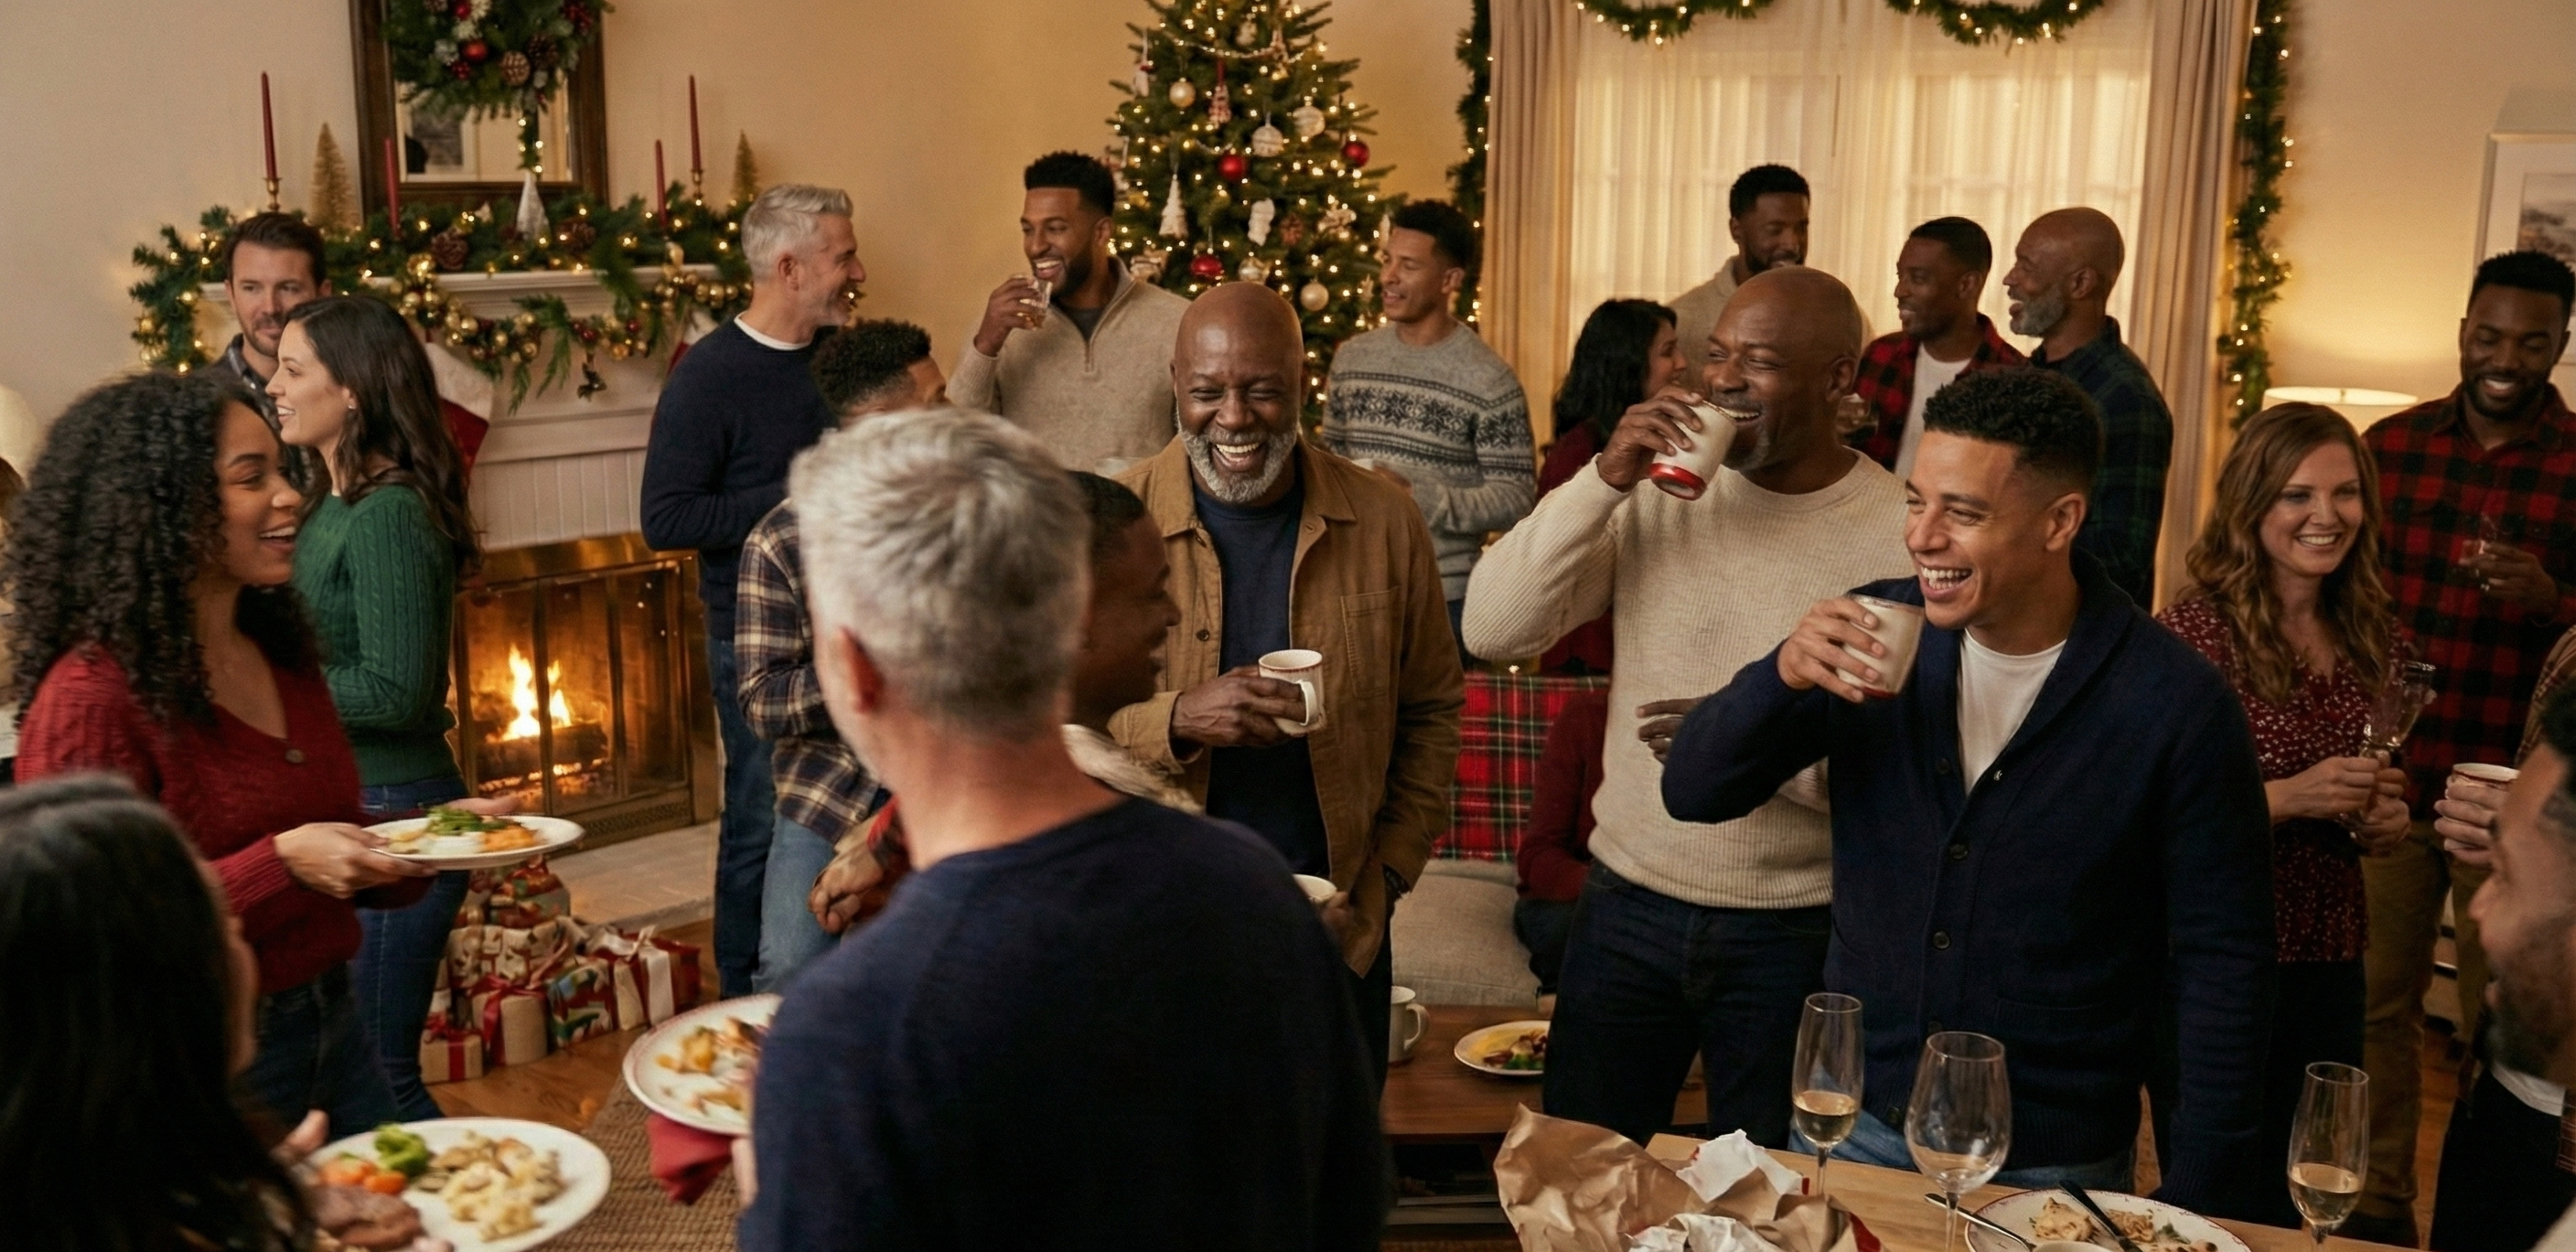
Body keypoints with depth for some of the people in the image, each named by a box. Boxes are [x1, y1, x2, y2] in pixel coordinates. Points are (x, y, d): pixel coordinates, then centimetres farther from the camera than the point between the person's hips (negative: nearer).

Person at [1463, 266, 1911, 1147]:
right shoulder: (1661, 489, -2)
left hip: (1795, 935, -2)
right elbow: (1492, 631, -10)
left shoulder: (1904, 535, -12)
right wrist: (1605, 479, -19)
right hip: (1626, 907, 3)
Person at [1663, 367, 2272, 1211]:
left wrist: (2197, 1206, -8)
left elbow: (2220, 968, -9)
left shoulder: (2176, 704, -16)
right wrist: (1784, 674, -26)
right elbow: (1694, 792, -7)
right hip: (1853, 1119, 3)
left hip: (2052, 1167, -3)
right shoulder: (1878, 635, -7)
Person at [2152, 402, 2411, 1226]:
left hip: (2329, 969, 6)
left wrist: (2383, 818, -2)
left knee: (2294, 1207, 18)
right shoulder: (2194, 631, -15)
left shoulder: (2369, 639, 4)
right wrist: (2288, 797, -25)